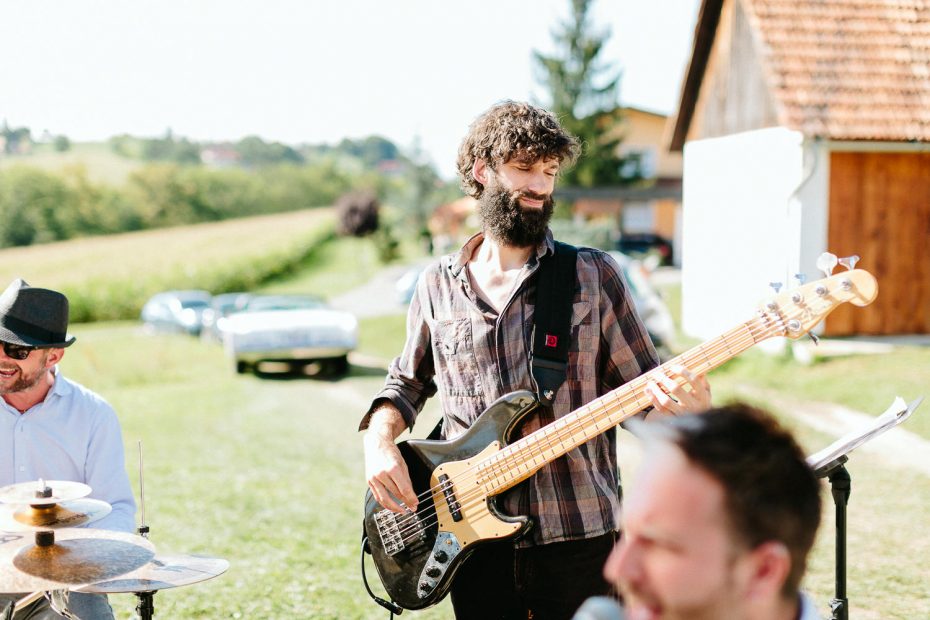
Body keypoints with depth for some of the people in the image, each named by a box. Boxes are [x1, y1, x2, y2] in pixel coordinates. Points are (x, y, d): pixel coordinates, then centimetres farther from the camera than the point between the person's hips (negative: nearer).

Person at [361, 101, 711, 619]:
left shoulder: (593, 275, 0)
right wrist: (381, 442, 1)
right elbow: (406, 383, 20)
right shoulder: (439, 286, 7)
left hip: (577, 537, -2)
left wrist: (686, 402, -20)